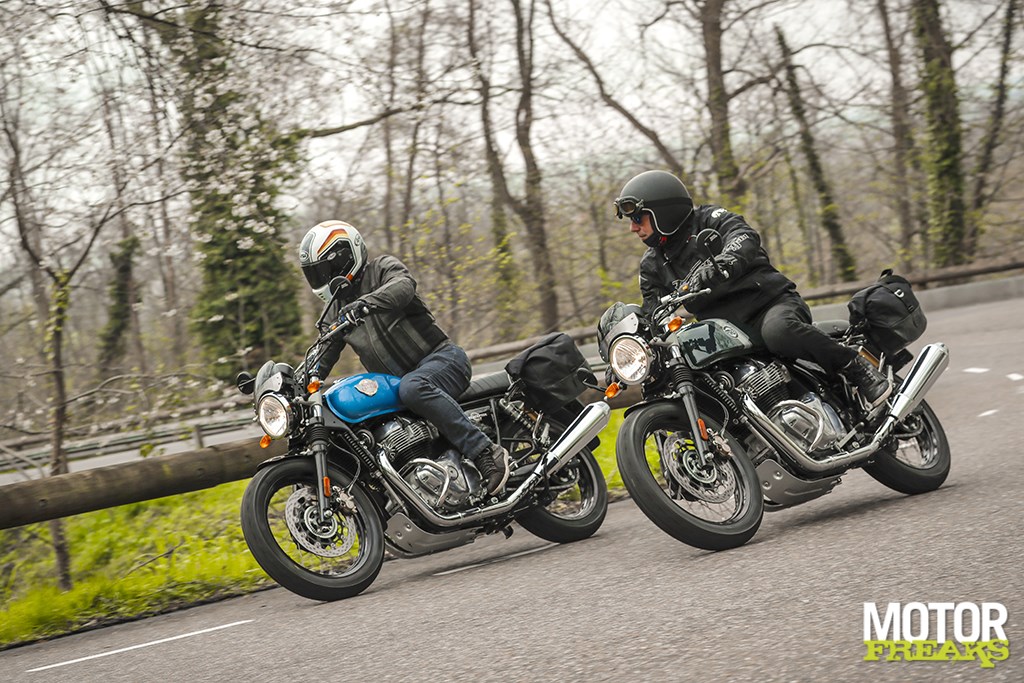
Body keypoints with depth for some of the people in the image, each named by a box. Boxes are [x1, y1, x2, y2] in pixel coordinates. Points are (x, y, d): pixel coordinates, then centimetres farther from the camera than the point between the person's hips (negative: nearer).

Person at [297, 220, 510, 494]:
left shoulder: (382, 268, -2)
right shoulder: (336, 311, 18)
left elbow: (403, 286, -26)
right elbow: (324, 355, 16)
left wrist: (366, 302, -45)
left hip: (441, 358, -8)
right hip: (395, 381, 8)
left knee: (412, 388, -39)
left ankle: (486, 451, -39)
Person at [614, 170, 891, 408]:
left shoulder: (707, 218, -2)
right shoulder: (651, 266, 15)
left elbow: (745, 237, -22)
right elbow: (653, 318, 11)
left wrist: (721, 263, -44)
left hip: (772, 301, -6)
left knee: (778, 331, -40)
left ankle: (858, 367, -25)